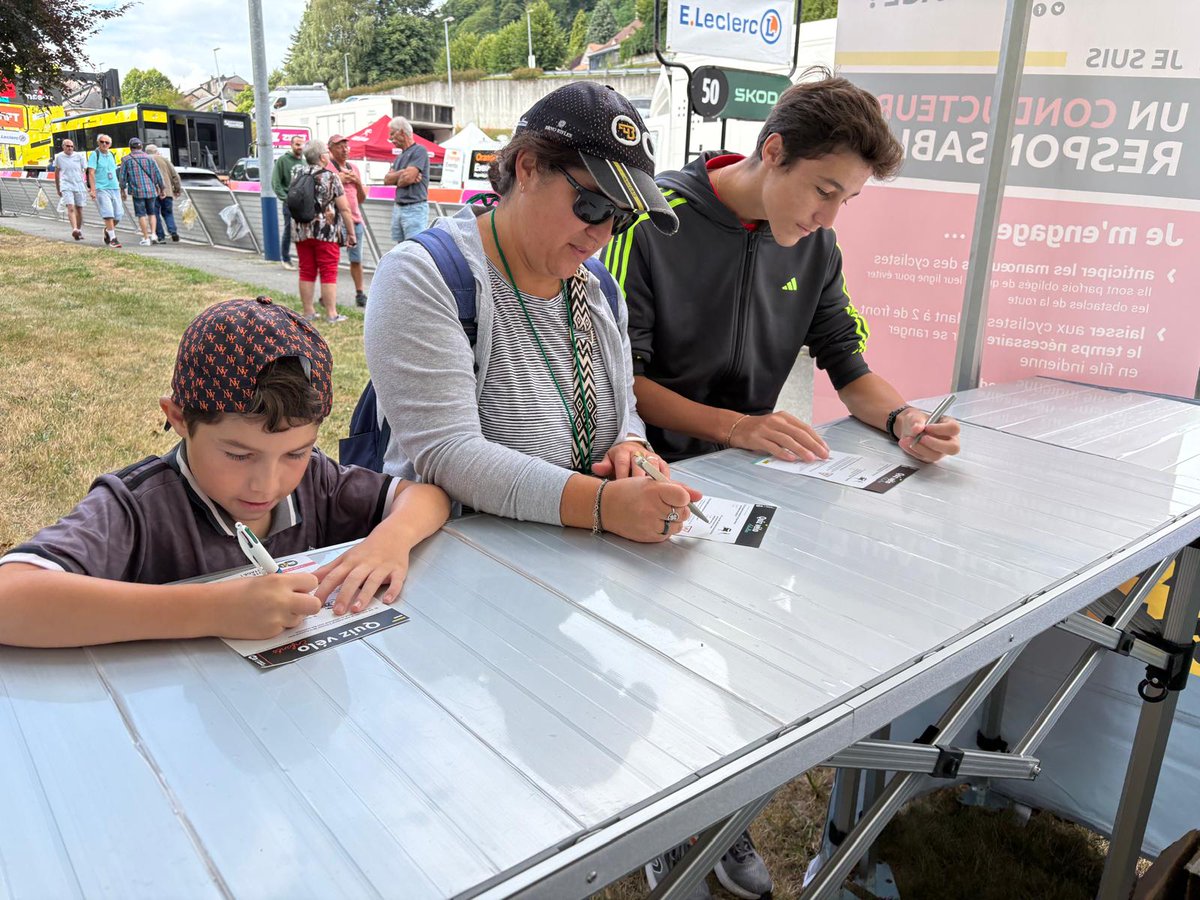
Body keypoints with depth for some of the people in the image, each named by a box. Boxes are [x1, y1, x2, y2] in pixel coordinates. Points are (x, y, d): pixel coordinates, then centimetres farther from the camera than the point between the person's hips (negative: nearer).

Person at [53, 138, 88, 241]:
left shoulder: (79, 156, 2)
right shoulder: (59, 157, 5)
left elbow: (85, 171, 8)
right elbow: (57, 173, 16)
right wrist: (58, 189, 19)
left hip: (79, 185, 1)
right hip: (66, 186, -1)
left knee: (79, 210, 8)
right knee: (71, 208, -18)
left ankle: (79, 230, 23)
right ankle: (74, 229, -32)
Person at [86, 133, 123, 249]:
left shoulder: (111, 155, 16)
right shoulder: (94, 154, -3)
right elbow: (91, 173, -9)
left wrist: (118, 186, 21)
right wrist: (92, 190, -17)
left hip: (114, 188, 6)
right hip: (101, 189, -6)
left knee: (118, 215, 4)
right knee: (108, 214, -15)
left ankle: (108, 231, 29)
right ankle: (113, 239, -13)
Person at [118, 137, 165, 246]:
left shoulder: (126, 160, 1)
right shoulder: (149, 158, 3)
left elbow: (123, 176, 2)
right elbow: (157, 174, 3)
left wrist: (122, 190, 13)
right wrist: (162, 188, 13)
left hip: (137, 191, -2)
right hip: (151, 190, 2)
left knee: (141, 215, 2)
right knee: (151, 213, 15)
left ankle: (146, 238, 0)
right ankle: (153, 234, 0)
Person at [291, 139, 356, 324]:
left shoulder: (296, 173, 5)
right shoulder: (331, 177, -8)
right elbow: (344, 209, -8)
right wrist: (351, 233, -2)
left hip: (301, 231, 5)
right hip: (326, 232, -5)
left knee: (306, 272, 10)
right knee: (328, 273, 1)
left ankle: (308, 312, 16)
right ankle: (331, 314, 2)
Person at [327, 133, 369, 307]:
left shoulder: (354, 168, 17)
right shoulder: (326, 167, -2)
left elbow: (362, 199, 20)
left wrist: (358, 182, 3)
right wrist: (337, 179, -15)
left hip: (354, 219, 6)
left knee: (356, 259, 8)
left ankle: (360, 294, 15)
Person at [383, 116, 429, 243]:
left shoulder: (419, 151, -8)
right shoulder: (400, 156, 18)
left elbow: (408, 178, -18)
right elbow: (387, 179, 7)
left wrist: (397, 180, 2)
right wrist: (403, 173, -9)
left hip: (415, 208, -9)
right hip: (398, 208, 9)